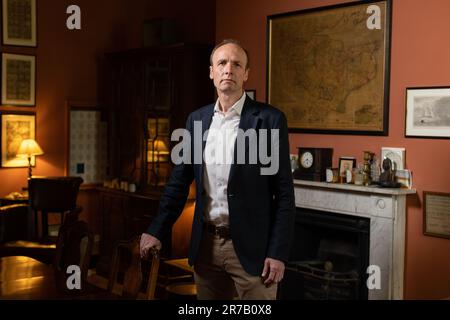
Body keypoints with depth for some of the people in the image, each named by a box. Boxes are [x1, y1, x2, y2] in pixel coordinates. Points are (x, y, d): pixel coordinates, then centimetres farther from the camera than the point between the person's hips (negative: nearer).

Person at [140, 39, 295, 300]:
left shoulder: (270, 119, -7)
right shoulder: (197, 119, 7)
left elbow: (284, 193, -8)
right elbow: (180, 182, 11)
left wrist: (278, 253, -11)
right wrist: (157, 231, 5)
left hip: (251, 247, -4)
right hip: (205, 244, 4)